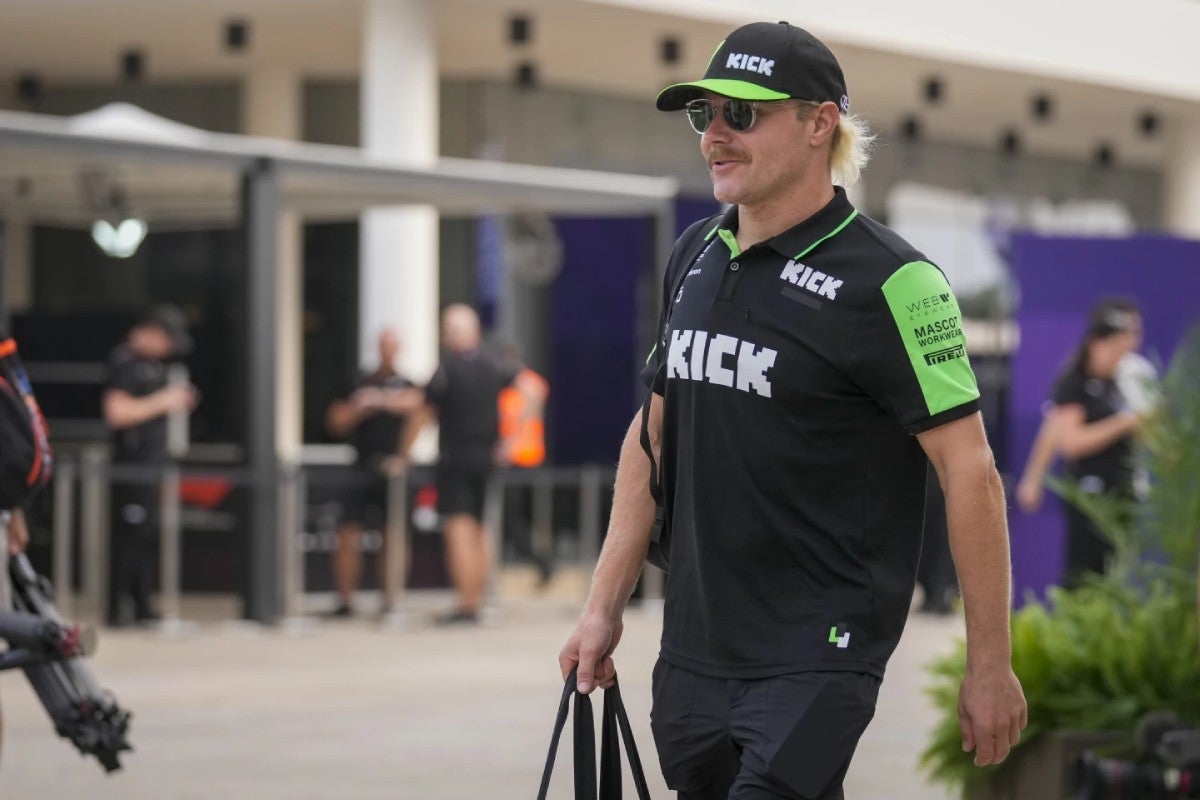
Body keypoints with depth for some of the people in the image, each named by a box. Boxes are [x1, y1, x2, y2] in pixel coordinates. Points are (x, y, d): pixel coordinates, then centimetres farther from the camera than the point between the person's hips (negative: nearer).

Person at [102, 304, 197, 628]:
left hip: (152, 464, 10)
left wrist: (177, 401, 12)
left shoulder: (153, 363, 18)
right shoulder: (125, 362, -13)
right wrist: (161, 401, -16)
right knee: (130, 536, -9)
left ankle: (141, 606, 15)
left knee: (147, 537, 10)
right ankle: (118, 609, -6)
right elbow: (117, 412, -23)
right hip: (132, 464, -10)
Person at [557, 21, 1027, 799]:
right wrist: (605, 606, 15)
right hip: (692, 649, 7)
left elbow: (970, 472, -12)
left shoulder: (889, 282, -12)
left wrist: (990, 666, -12)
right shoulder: (695, 256, 9)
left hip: (817, 658, -7)